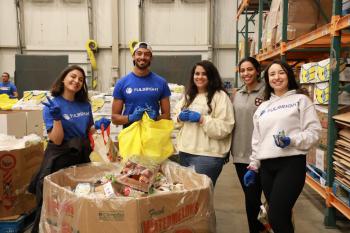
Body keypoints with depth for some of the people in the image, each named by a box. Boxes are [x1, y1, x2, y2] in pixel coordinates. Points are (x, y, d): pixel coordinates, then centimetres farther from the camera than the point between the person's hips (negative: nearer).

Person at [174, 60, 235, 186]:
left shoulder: (220, 96, -8)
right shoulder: (188, 95, 16)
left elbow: (224, 128, -16)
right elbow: (177, 122, 20)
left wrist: (201, 119, -20)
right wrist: (180, 117, -2)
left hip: (208, 155, -7)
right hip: (185, 151, 7)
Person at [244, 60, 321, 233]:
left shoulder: (300, 99, 4)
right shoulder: (263, 107, 18)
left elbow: (314, 131, -4)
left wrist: (292, 140, -20)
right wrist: (253, 166, 16)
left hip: (291, 163, -5)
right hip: (267, 166, 5)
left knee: (276, 217, -13)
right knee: (281, 216, 9)